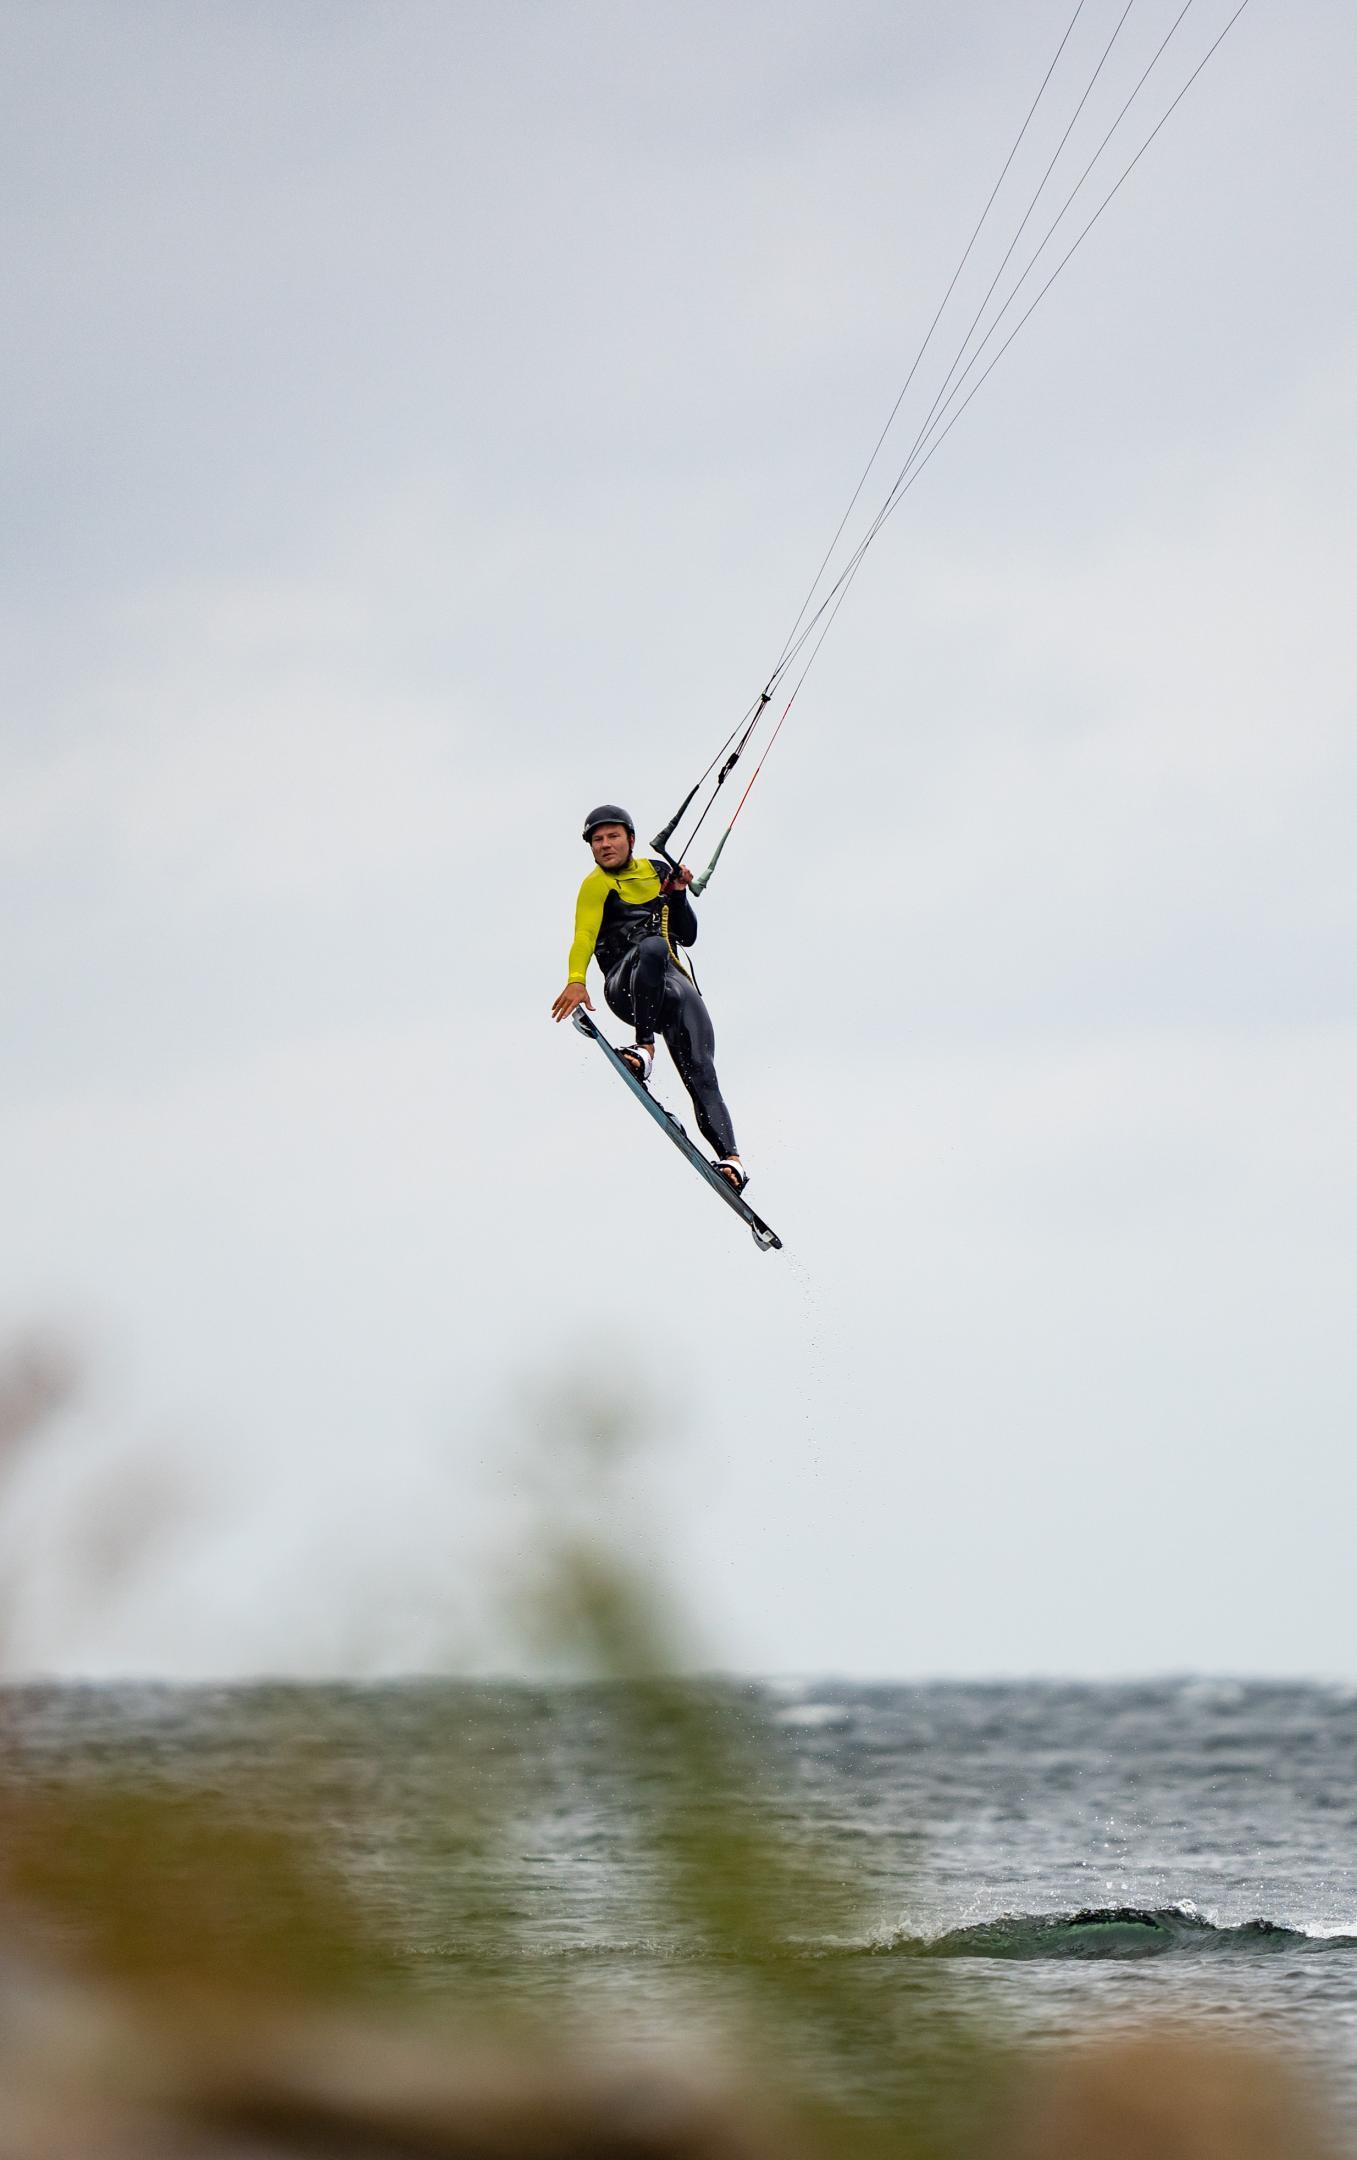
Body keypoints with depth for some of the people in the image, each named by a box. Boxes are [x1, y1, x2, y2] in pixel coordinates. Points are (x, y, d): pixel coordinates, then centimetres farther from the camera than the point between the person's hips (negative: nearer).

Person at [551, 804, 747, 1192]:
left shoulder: (657, 871, 22)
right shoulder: (597, 884, 5)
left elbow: (687, 936, 23)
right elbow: (584, 935, -13)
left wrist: (678, 894, 6)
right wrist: (576, 980, -31)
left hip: (674, 985, 4)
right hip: (627, 985, -4)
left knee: (699, 1074, -16)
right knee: (652, 947, -39)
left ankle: (730, 1158, -29)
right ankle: (644, 1045, -42)